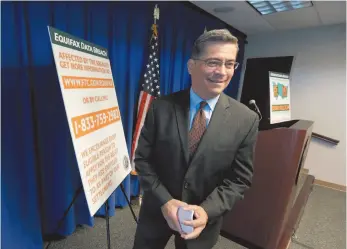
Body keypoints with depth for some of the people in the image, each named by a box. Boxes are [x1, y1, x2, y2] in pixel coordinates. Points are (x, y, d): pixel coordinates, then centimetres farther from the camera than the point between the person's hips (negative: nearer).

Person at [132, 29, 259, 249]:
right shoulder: (161, 107, -13)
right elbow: (142, 158, -8)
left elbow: (241, 178, -8)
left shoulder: (246, 120, -12)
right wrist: (164, 201, -17)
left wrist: (207, 210, -19)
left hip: (204, 219, 1)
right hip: (157, 210, 0)